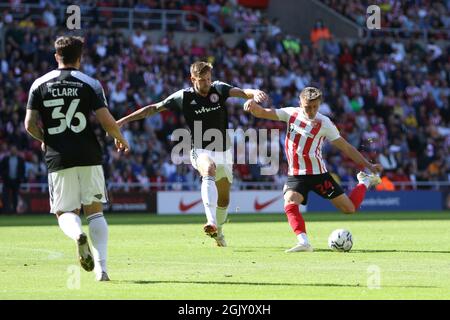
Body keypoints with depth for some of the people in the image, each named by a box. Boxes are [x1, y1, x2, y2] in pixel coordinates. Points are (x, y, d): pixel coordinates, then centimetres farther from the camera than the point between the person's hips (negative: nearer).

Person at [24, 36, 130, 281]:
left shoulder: (40, 84, 5)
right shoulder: (90, 84, 1)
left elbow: (30, 124, 1)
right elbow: (107, 121, -7)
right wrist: (119, 139, 13)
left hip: (58, 159, 0)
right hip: (89, 157, 0)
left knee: (65, 212, 10)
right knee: (95, 211, 9)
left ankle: (77, 235, -27)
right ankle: (101, 267, -7)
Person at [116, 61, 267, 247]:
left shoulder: (219, 89, -2)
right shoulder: (184, 96, -7)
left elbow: (242, 92, -16)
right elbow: (154, 108, -1)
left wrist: (255, 93, -40)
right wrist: (125, 120, -4)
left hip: (223, 151, 4)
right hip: (201, 150, -4)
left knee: (224, 199, 10)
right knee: (209, 171, -37)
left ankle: (218, 231, 37)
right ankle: (211, 222, -51)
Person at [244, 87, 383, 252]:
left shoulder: (324, 123, -7)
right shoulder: (291, 114, 1)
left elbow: (346, 147, 0)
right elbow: (262, 113, -4)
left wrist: (368, 165, -1)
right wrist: (252, 104, -27)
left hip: (318, 173, -2)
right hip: (295, 175, 2)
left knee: (350, 208, 1)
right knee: (290, 205, -29)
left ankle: (365, 182, 29)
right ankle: (303, 242, -33)